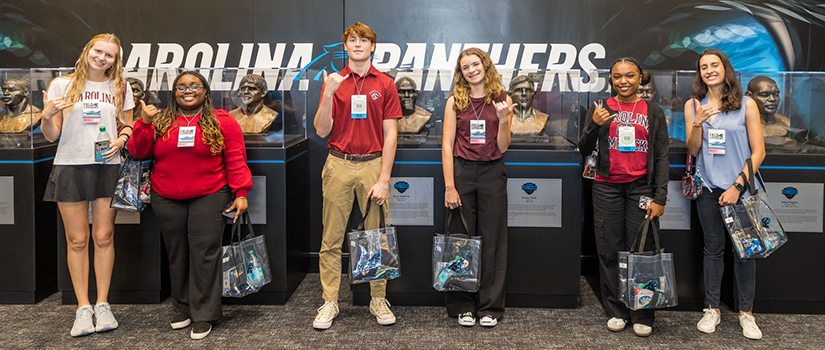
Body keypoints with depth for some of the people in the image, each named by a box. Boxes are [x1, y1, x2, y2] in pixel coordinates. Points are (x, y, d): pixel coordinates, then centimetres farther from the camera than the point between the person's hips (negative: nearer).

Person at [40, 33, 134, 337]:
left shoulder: (119, 88, 10)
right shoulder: (62, 85, 3)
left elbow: (129, 126, 16)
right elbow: (51, 135, 2)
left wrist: (121, 140, -5)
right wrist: (47, 115, -19)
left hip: (107, 167, 1)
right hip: (70, 166, -1)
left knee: (103, 237, 3)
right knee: (77, 239, 1)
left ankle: (102, 305, 14)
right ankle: (83, 308, 10)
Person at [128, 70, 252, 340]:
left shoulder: (222, 121, 1)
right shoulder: (160, 121, 9)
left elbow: (235, 159, -2)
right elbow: (138, 153, 6)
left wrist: (240, 193, -9)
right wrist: (145, 124, -8)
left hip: (209, 198, -3)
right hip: (167, 201, 3)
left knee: (204, 254, -5)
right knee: (177, 254, 10)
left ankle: (203, 315, 4)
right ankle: (182, 310, 24)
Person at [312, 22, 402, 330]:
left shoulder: (385, 84, 5)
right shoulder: (333, 83, 8)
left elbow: (390, 134, 2)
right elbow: (322, 131, 0)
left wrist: (384, 179, -5)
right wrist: (328, 95, -15)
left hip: (373, 164, 0)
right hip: (339, 165, 1)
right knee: (332, 238, 2)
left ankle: (379, 299, 15)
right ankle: (330, 302, 10)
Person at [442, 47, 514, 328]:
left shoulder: (502, 100, 4)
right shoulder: (455, 102, 3)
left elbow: (503, 147, 2)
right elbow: (447, 145, 0)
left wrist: (503, 119, -15)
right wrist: (449, 186, -7)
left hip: (492, 173, 0)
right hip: (461, 171, 0)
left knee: (492, 240, 4)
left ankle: (490, 307, 13)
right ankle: (463, 306, 13)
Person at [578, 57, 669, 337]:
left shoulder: (653, 113, 8)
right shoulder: (600, 109, 8)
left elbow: (661, 158, 5)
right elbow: (584, 150, 6)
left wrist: (660, 198, -4)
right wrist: (594, 126, -13)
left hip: (641, 187, -1)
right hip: (607, 188, 1)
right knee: (610, 251, 3)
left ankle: (642, 316, 6)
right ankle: (616, 311, 13)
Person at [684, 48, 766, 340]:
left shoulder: (746, 104, -2)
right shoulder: (693, 106, 6)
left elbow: (758, 152, -3)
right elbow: (692, 151, 5)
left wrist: (737, 186, -10)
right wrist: (698, 123, -13)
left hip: (741, 188, -2)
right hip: (709, 188, 2)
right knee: (713, 248, 9)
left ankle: (746, 312, 15)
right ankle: (712, 309, 19)